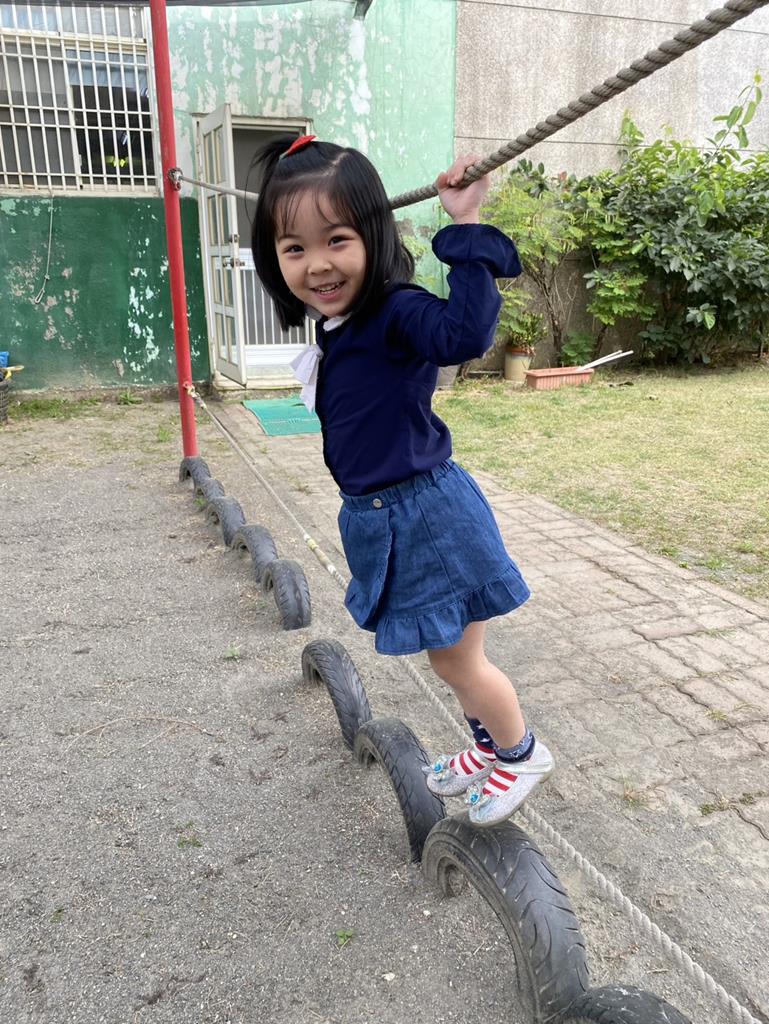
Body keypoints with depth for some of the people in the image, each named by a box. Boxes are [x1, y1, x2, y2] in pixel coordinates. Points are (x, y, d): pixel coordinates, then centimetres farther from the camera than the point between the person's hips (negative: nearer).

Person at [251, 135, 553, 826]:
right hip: (385, 521, 9)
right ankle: (490, 747, 48)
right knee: (450, 656, 25)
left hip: (428, 517, -9)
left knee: (458, 660, 10)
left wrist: (466, 227, -41)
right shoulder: (341, 323, 6)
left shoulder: (396, 315, -21)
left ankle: (523, 754, 37)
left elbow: (464, 331, -43)